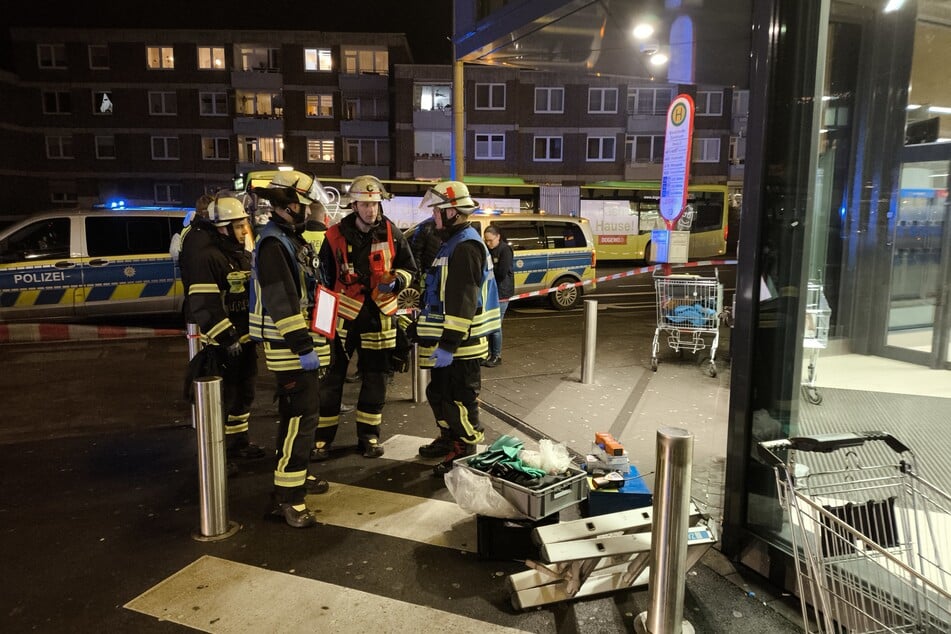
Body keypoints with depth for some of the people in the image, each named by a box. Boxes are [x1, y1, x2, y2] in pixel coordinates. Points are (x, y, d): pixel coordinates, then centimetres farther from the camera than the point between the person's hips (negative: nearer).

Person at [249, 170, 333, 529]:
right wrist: (302, 345, -27)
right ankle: (286, 499, -6)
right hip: (289, 347, -11)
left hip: (301, 341, 11)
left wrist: (309, 342, 24)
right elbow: (280, 300, -25)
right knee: (301, 416, -10)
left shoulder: (291, 239, 16)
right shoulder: (273, 243, -17)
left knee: (300, 412, 19)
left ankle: (296, 475, 34)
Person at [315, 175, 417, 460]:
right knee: (331, 379, 2)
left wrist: (396, 281, -13)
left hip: (378, 317, 2)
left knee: (375, 380, 10)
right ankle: (322, 438, 14)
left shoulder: (391, 233, -1)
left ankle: (368, 436, 25)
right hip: (342, 316, -1)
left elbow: (408, 268, 8)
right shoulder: (335, 236, -4)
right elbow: (325, 278, 4)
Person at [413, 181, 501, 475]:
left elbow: (462, 302, -26)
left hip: (459, 344, -11)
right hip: (448, 340, 11)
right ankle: (449, 439, 37)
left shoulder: (465, 247, -19)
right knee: (439, 393, 21)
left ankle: (465, 452, 9)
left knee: (460, 399, -2)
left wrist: (448, 345, -27)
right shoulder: (454, 242, 17)